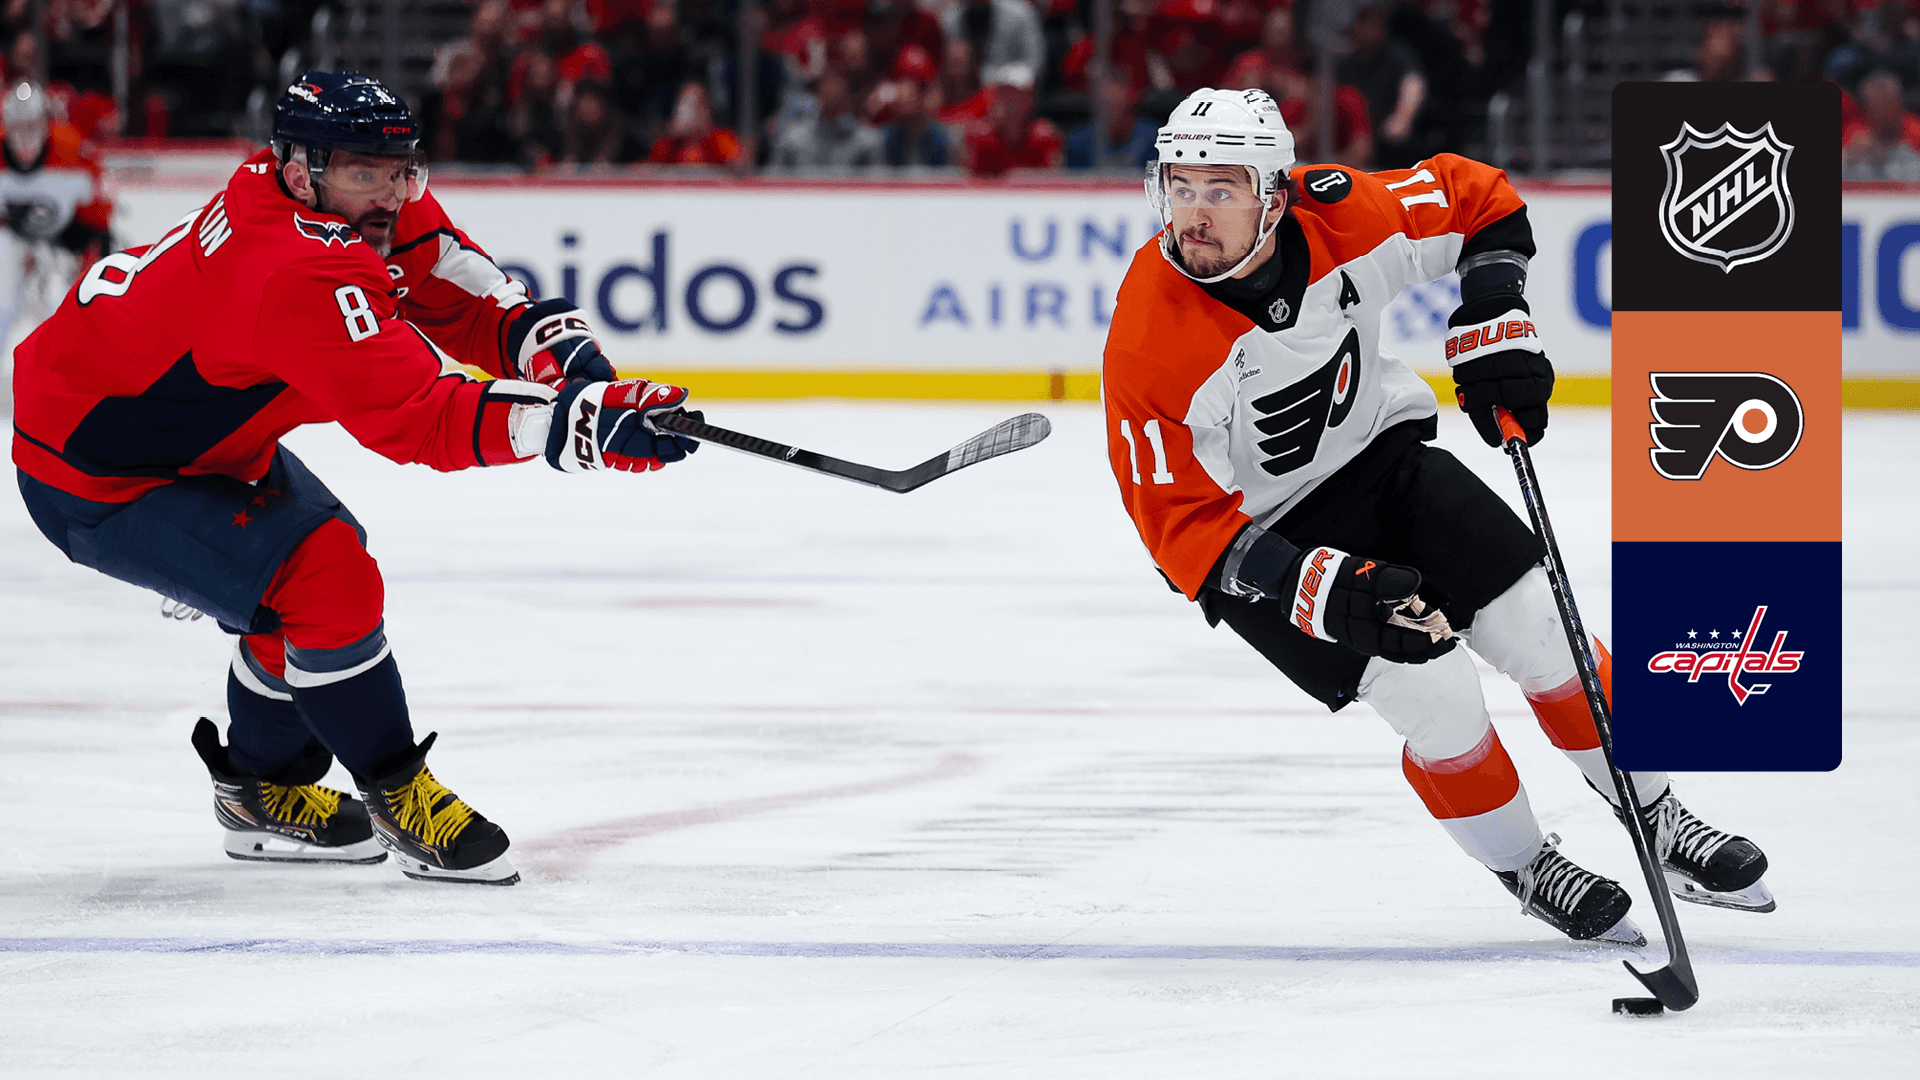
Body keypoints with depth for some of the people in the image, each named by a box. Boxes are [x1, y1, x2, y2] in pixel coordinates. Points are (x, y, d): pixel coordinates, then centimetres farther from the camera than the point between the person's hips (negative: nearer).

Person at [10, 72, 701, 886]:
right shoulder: (302, 276, -36)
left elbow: (449, 283, -3)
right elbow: (415, 416, -41)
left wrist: (545, 337, -25)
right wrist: (580, 425, -47)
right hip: (89, 482, -11)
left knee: (324, 554, 20)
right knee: (326, 580, -20)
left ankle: (262, 789, 36)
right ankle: (396, 794, -2)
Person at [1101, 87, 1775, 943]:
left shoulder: (1339, 221, -21)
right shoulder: (1148, 349, -31)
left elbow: (1477, 199, -2)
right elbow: (1182, 526, -26)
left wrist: (1495, 325, -14)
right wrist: (1324, 587, -35)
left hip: (1379, 452, 4)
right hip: (1261, 532, -4)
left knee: (1541, 629, 0)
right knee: (1434, 691, -15)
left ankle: (1659, 822, 20)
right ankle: (1526, 870, 11)